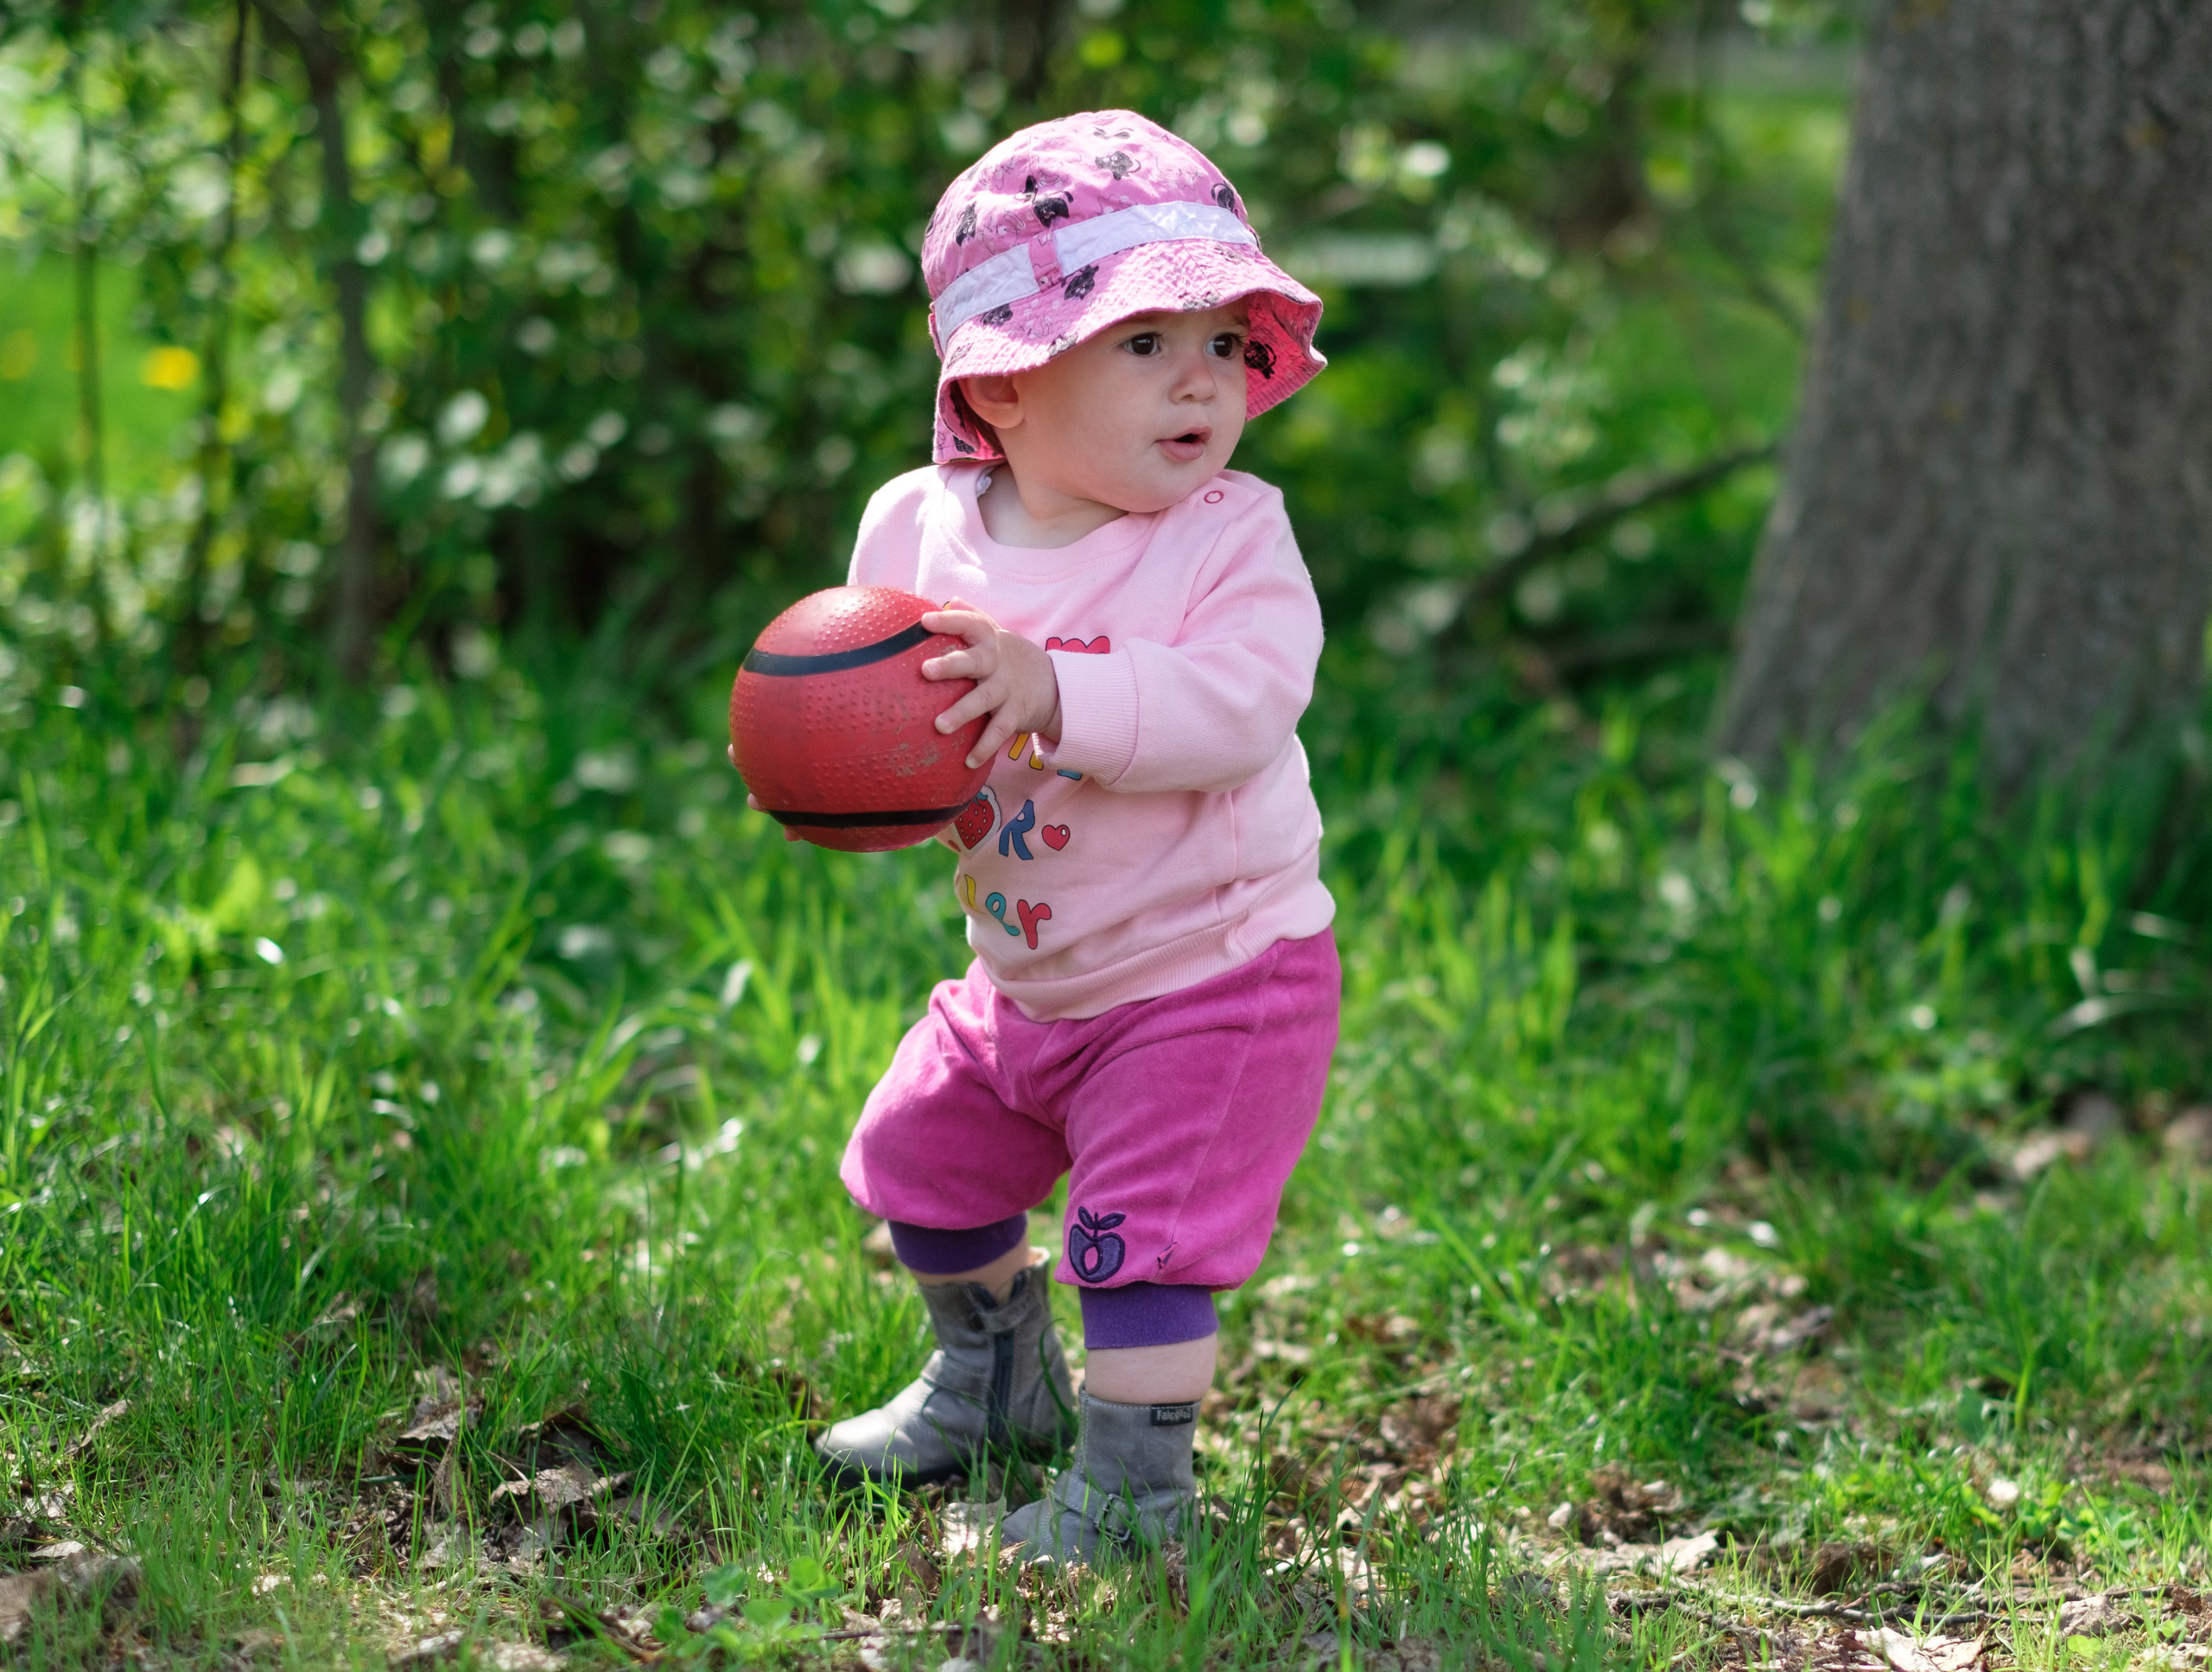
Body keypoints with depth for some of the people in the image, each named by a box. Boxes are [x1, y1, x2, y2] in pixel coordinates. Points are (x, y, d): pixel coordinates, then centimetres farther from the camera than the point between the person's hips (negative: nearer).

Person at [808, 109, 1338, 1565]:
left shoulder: (1232, 534, -18)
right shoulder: (916, 529, -5)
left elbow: (1241, 703, -33)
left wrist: (1062, 691, -44)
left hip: (1211, 970, -6)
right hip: (1024, 980, 7)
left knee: (1144, 1229, -11)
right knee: (921, 1166, 21)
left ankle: (1136, 1477, 9)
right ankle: (997, 1379, 46)